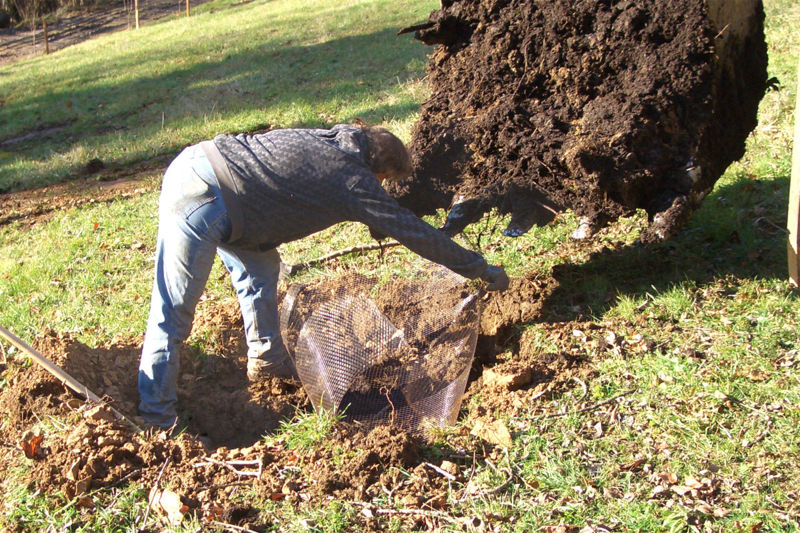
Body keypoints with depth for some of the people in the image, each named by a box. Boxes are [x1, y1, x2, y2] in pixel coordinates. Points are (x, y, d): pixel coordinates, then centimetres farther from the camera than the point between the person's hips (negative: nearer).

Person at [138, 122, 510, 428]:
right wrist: (482, 270, 9)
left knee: (260, 268, 23)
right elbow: (414, 232, 0)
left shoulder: (328, 139, 19)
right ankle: (157, 420, 6)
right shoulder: (354, 179, -4)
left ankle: (265, 358, 37)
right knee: (173, 315, -2)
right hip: (203, 202, -10)